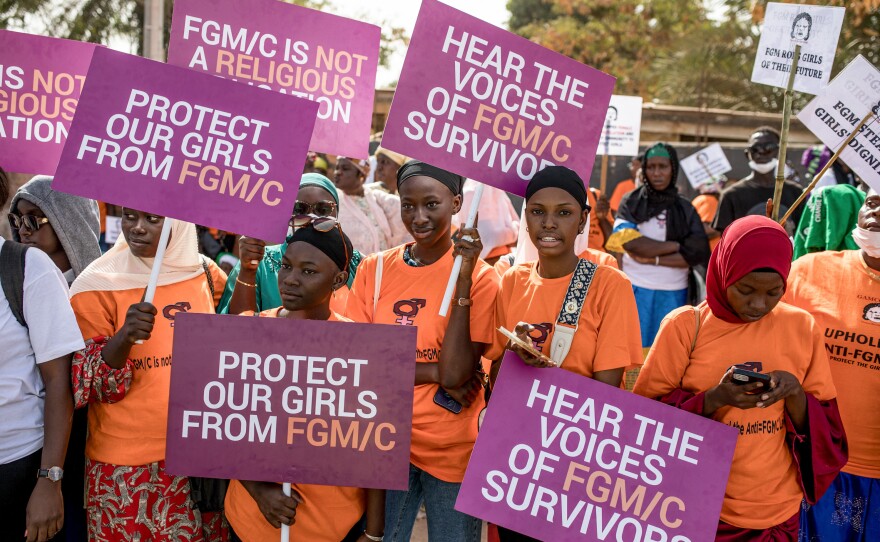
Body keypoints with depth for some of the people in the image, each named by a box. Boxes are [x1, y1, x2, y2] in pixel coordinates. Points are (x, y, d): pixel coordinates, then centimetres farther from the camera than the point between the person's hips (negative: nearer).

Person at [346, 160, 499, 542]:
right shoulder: (375, 269, -1)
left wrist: (463, 278, -21)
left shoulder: (480, 277, -9)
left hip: (452, 449, -2)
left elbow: (456, 374, -19)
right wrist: (432, 371, -15)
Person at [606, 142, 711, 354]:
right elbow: (629, 243, -14)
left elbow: (699, 253, -5)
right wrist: (679, 245, -10)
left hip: (674, 294, 2)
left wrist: (653, 258, -14)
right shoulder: (631, 202, 2)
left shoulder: (685, 209, 6)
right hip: (636, 290, -2)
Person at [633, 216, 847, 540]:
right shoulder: (686, 325, -8)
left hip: (776, 512, 3)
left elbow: (825, 431, 3)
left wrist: (796, 395, -16)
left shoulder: (802, 328, -1)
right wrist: (714, 398, -22)